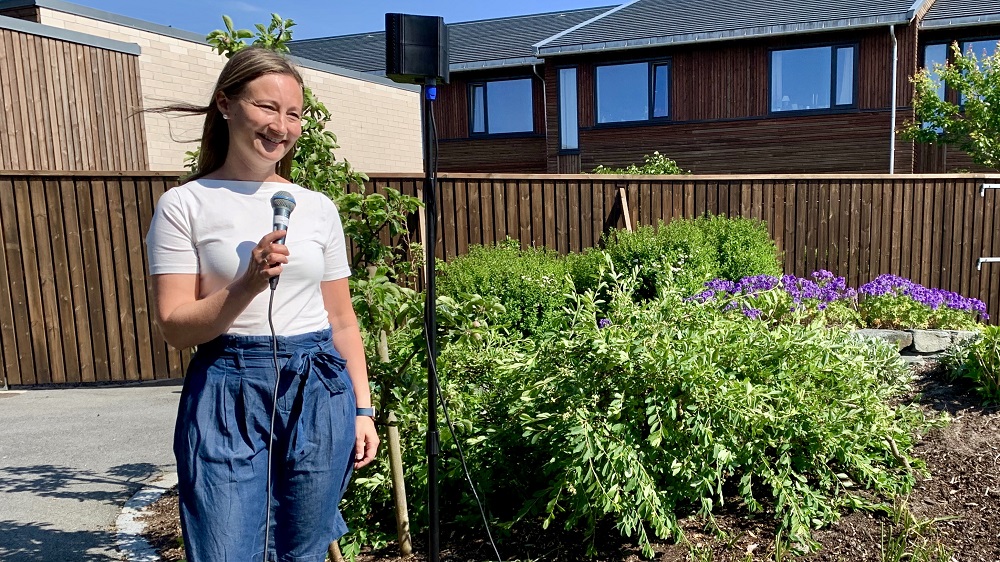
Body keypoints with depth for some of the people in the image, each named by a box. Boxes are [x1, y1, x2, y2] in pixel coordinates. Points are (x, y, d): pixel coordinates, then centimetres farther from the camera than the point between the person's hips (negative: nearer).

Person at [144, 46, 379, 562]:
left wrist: (362, 408, 7)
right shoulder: (184, 205, -2)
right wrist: (248, 286, -22)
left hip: (319, 392, 3)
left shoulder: (318, 208, 6)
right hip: (227, 396, -2)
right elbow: (174, 327, -6)